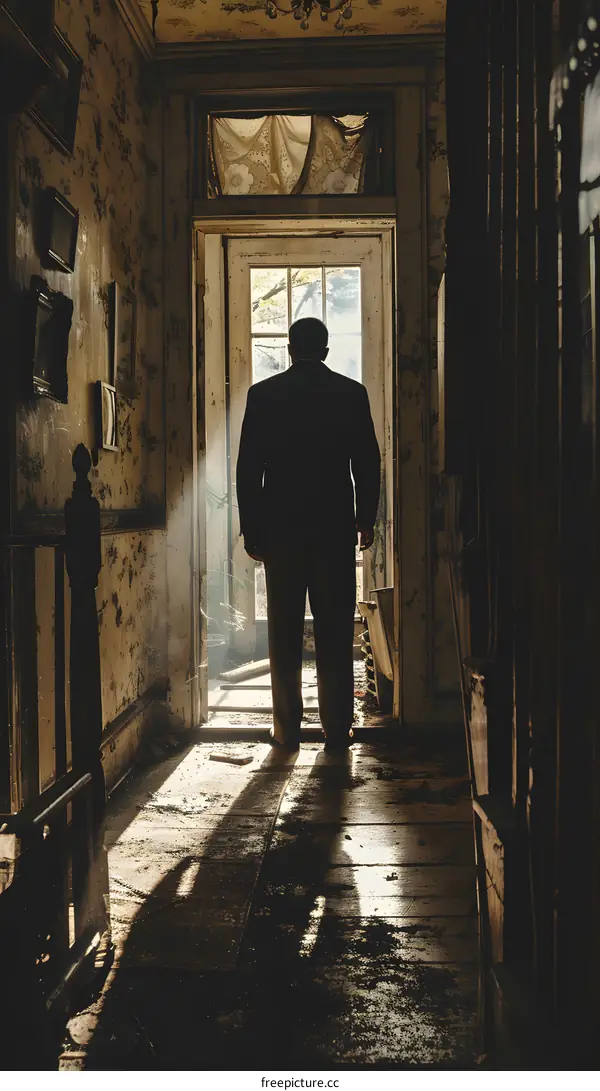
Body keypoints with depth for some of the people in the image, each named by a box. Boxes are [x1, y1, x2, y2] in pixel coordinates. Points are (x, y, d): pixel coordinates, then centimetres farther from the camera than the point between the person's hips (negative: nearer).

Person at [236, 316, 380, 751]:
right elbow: (367, 462, 3)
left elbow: (248, 467, 0)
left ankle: (287, 729, 8)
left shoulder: (263, 394, 1)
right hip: (335, 525, 0)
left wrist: (251, 530, 6)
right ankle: (337, 727, 5)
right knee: (335, 630, 4)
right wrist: (366, 519, 15)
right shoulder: (351, 393, 1)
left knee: (285, 630, 6)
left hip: (280, 526, 0)